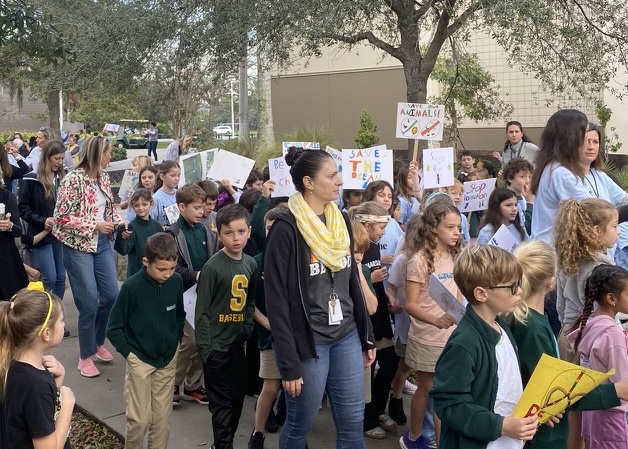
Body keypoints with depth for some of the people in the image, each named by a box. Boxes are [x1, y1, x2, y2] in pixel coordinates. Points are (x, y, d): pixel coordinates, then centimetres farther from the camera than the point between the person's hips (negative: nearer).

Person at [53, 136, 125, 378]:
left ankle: (98, 343, 34)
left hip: (102, 244, 7)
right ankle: (85, 356, 17)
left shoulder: (103, 177, 6)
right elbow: (62, 217, -17)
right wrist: (94, 226, -19)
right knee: (89, 303, -1)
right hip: (79, 247, -7)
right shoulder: (72, 180, -16)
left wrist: (119, 222, -2)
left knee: (111, 296, 11)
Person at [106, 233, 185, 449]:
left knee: (162, 418, 11)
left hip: (168, 359, 3)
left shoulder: (177, 282, -8)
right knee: (139, 419, 1)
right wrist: (128, 352, -11)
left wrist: (175, 340, 4)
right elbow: (114, 328, -9)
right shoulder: (131, 287, -19)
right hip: (140, 361, -3)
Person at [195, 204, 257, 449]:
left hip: (238, 342, 6)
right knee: (221, 401, 2)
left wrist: (247, 328, 1)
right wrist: (205, 347, -15)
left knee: (237, 397, 16)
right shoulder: (212, 267, -15)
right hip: (216, 345, -6)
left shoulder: (250, 264, 3)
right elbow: (202, 311, -13)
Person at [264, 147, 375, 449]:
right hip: (308, 342, -6)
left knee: (353, 422, 11)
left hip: (346, 336, 6)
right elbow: (276, 301, -16)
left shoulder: (340, 221, 6)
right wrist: (289, 364, -16)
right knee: (300, 424, 10)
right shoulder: (286, 229, -15)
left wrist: (366, 337, 13)